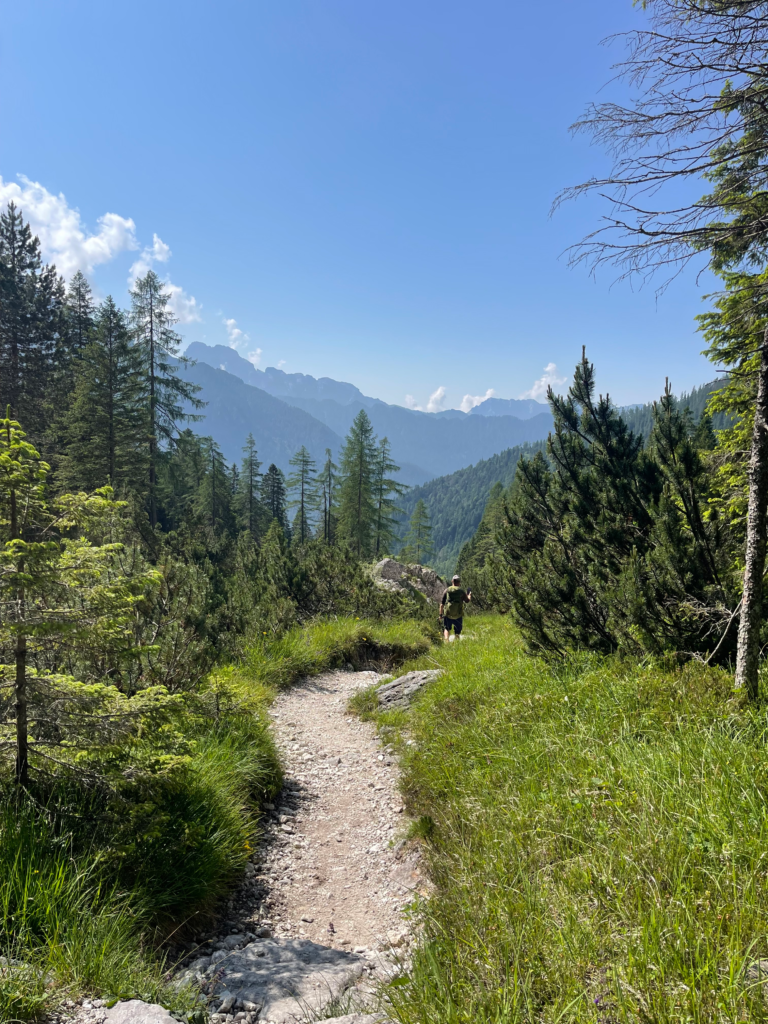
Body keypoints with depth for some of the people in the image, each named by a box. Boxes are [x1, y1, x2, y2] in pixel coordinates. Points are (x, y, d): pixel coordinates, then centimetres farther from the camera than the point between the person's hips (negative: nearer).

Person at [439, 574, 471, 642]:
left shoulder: (447, 590, 1)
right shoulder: (461, 591, -1)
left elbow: (442, 604, 0)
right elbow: (467, 601, 10)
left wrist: (441, 614, 7)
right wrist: (469, 595, 31)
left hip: (447, 614, 0)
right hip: (458, 615, 0)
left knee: (446, 629, 16)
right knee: (457, 632, 14)